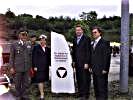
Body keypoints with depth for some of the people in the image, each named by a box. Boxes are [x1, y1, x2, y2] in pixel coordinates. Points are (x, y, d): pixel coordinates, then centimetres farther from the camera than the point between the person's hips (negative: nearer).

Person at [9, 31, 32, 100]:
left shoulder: (29, 44, 6)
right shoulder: (14, 44, -3)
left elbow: (30, 56, 10)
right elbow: (11, 57, -2)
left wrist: (31, 66, 8)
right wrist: (11, 67, -6)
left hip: (27, 67, 3)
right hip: (18, 67, -3)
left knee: (26, 83, 9)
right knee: (18, 83, 8)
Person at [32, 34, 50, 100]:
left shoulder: (47, 48, 13)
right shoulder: (36, 47, -1)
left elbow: (49, 58, 15)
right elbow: (34, 57, -5)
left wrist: (49, 65, 6)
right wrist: (35, 66, -10)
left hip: (45, 67, 5)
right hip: (39, 67, -5)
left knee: (43, 79, 12)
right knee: (40, 80, -7)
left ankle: (41, 91, 24)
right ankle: (42, 94, -5)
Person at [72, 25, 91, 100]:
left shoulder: (87, 39, -6)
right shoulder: (75, 39, 14)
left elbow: (88, 52, -10)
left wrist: (86, 63, -14)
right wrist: (74, 61, 13)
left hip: (84, 63, -6)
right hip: (77, 63, 6)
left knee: (85, 79, -2)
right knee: (79, 80, 9)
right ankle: (81, 94, 18)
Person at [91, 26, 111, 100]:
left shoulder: (105, 43, -9)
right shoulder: (93, 43, 17)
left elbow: (107, 56, -13)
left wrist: (105, 69, -16)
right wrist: (91, 66, 11)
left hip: (102, 70, -8)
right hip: (95, 69, 8)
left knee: (102, 86, -1)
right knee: (96, 86, 14)